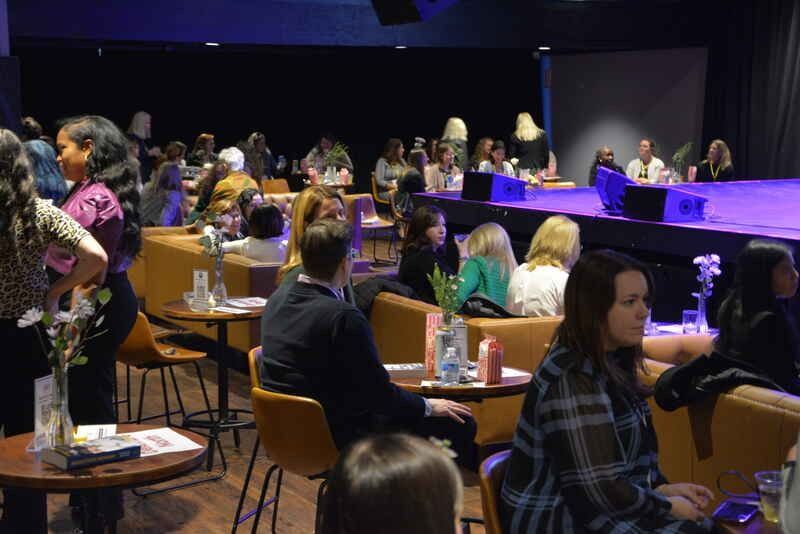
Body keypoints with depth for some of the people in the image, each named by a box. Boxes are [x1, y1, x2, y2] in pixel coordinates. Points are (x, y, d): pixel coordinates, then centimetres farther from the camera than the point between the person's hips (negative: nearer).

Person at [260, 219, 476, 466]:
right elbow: (378, 392, -17)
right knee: (459, 425, -2)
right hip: (335, 441, -9)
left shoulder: (278, 298, 0)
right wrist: (429, 406, -3)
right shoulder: (344, 317, -26)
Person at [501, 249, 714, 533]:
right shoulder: (572, 380, -22)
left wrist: (663, 488, 2)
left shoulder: (607, 363, 8)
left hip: (596, 507, 9)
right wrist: (668, 506, -12)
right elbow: (600, 490, -24)